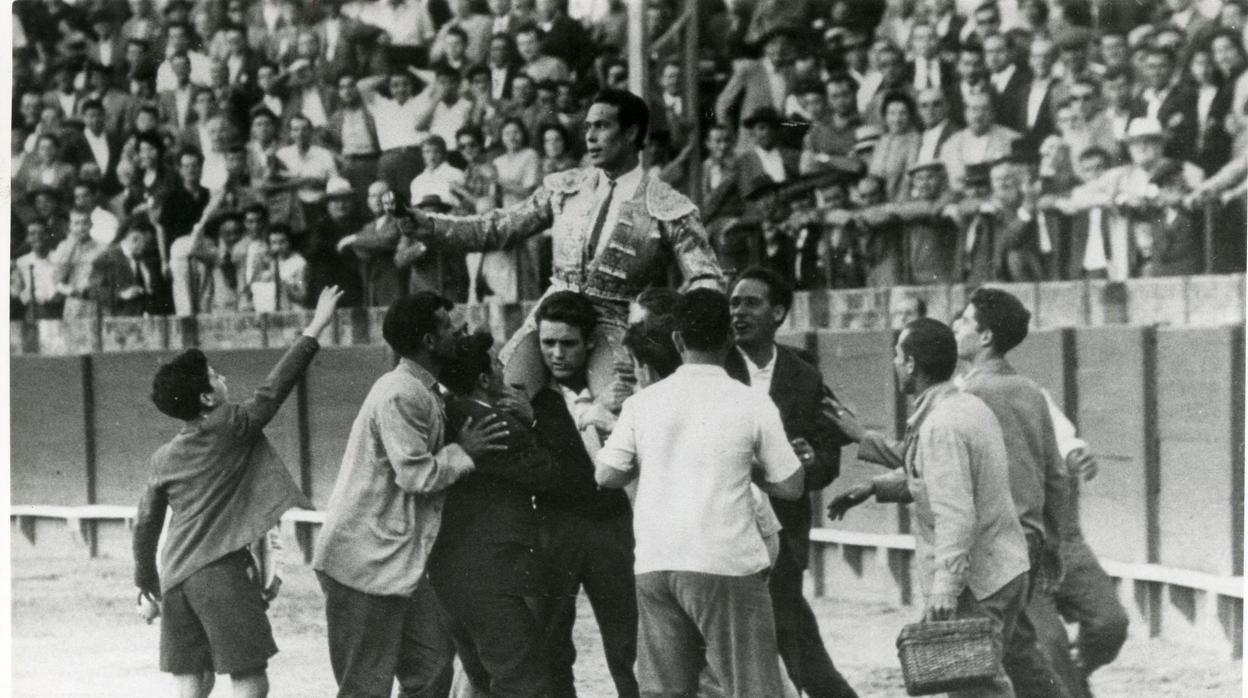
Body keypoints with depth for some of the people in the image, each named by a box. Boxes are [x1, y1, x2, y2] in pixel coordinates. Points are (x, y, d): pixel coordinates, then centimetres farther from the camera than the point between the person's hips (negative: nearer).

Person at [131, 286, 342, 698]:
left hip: (175, 577, 7)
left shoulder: (164, 459, 10)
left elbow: (146, 523, 16)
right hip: (221, 572, -7)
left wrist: (145, 574, 30)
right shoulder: (232, 430, -6)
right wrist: (315, 329, -1)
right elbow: (275, 388, -6)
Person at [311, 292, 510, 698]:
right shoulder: (400, 396, -18)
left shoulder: (421, 391, 15)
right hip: (366, 562, -10)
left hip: (396, 562, 10)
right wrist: (464, 451, -9)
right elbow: (417, 475, -21)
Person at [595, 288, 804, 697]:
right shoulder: (752, 406, -4)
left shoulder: (642, 403, 4)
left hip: (654, 564, 4)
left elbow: (606, 475, 3)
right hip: (725, 566, -4)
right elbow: (790, 486, 0)